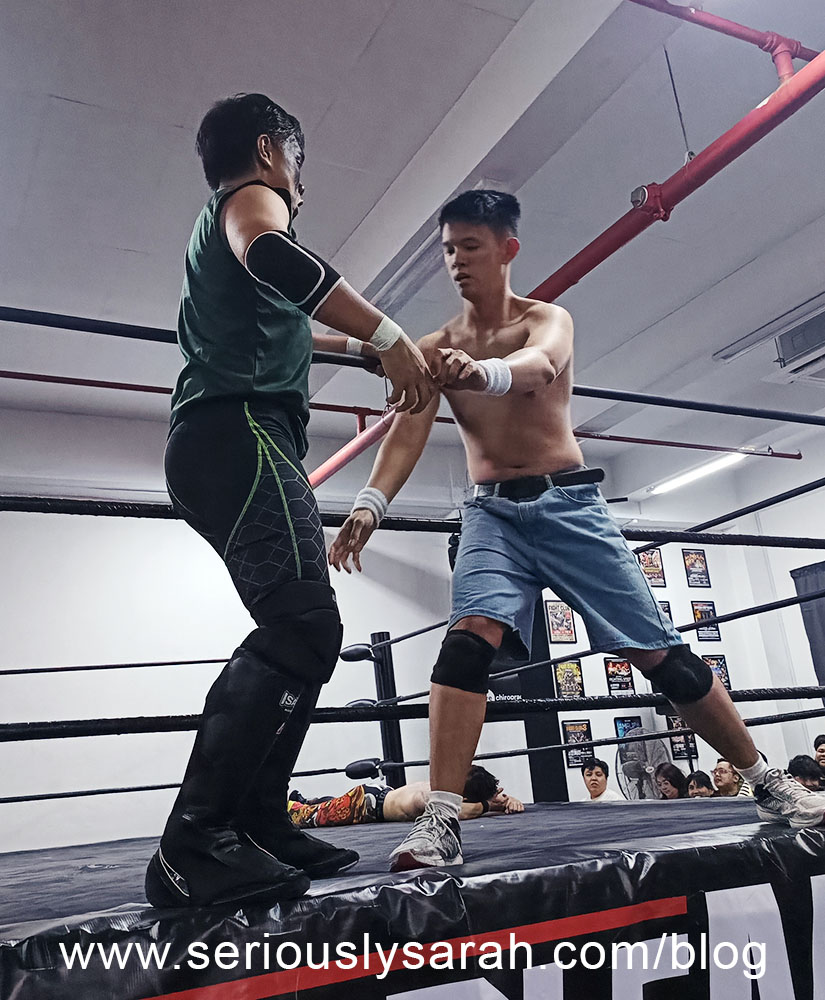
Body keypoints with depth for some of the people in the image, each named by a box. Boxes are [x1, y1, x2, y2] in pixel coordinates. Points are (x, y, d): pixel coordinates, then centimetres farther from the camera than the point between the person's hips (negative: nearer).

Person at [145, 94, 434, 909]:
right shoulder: (253, 198, 7)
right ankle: (194, 845, -26)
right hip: (241, 433, -10)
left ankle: (258, 827, 5)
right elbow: (272, 257, -19)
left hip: (215, 446, 10)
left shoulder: (217, 226, 36)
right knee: (302, 629, -23)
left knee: (296, 634, 6)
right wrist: (387, 335, -24)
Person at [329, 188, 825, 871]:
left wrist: (483, 372, -51)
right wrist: (371, 503, -27)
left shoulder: (548, 318, -1)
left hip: (569, 503, -1)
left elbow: (540, 366, -26)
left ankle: (768, 783, 19)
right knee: (470, 638, -25)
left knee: (661, 653, 1)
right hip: (492, 512, 2)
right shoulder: (436, 348, 7)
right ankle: (441, 820, -23)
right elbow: (407, 434, -7)